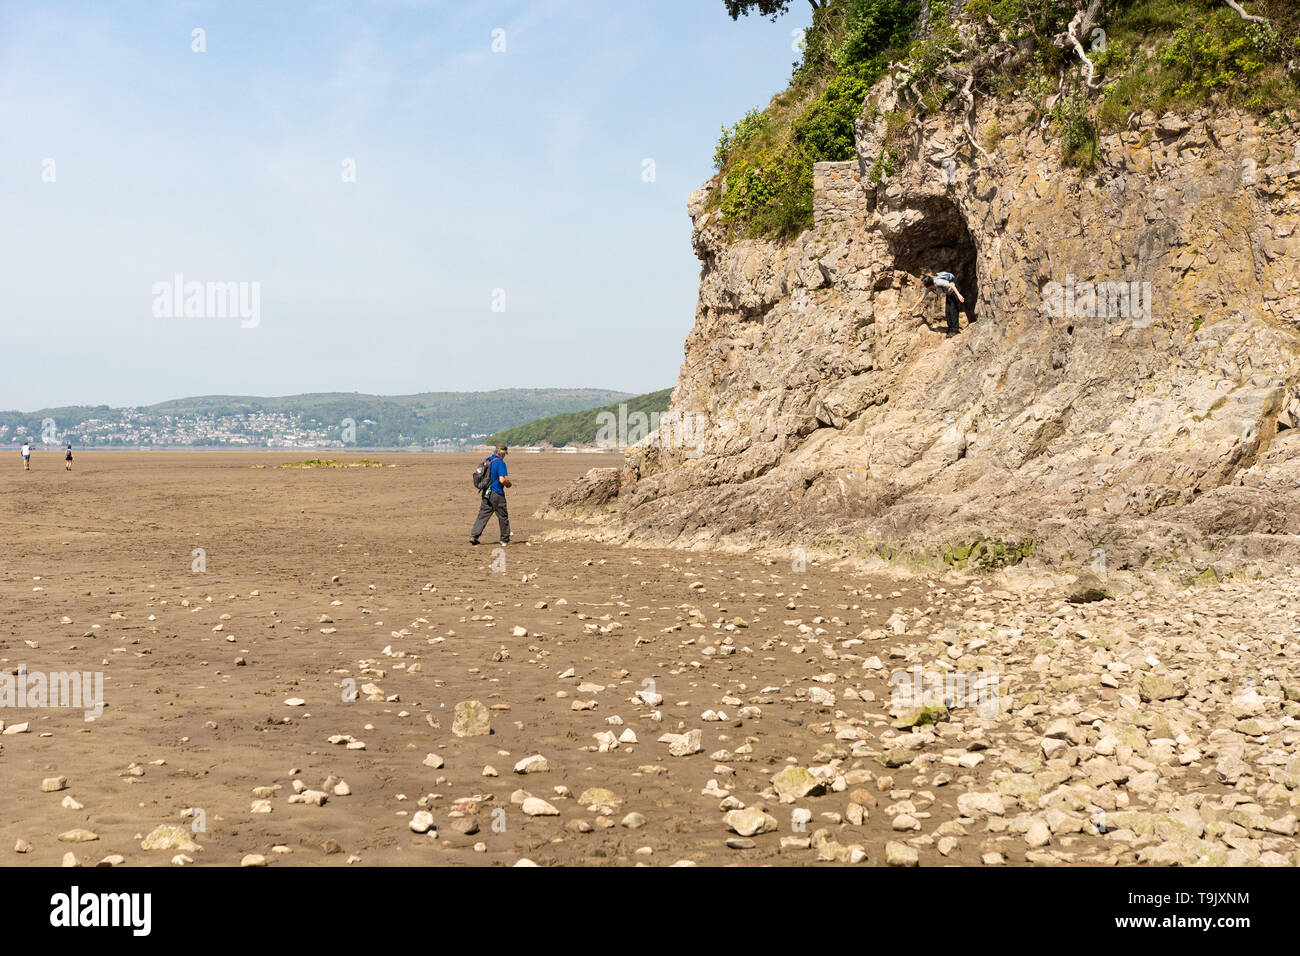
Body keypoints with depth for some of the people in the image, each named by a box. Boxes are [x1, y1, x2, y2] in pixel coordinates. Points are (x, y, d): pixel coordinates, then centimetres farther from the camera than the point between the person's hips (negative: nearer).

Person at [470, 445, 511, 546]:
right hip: (497, 494, -7)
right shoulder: (500, 463, -14)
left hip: (486, 493, 7)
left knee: (482, 515, 6)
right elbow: (502, 480, -22)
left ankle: (473, 536, -5)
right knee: (503, 517, 7)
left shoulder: (487, 461, 10)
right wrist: (508, 484, 0)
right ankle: (505, 539, 16)